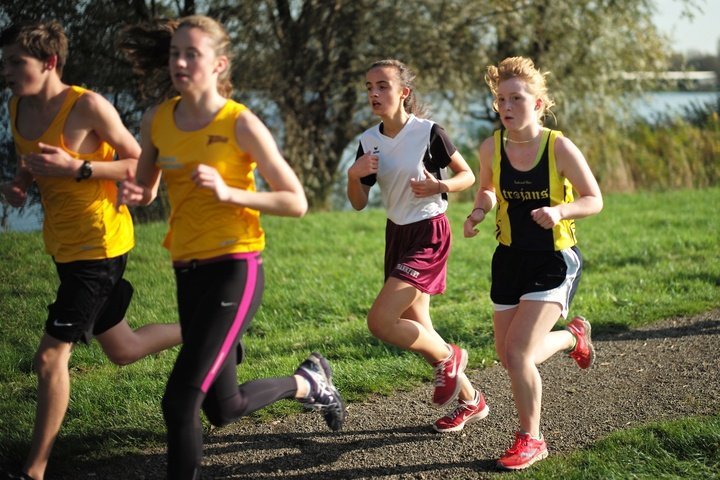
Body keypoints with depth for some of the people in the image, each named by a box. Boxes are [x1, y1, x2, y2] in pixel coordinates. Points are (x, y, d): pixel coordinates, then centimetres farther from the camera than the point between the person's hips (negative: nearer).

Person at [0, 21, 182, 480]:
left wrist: (77, 168, -25)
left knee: (51, 356, -11)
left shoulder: (88, 106, -19)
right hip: (64, 246, 8)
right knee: (122, 349, 22)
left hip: (99, 245, -8)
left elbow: (140, 164, -13)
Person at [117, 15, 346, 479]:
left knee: (180, 401, -17)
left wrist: (228, 193, -22)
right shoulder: (156, 121, 4)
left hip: (234, 268, -7)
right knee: (225, 409, 17)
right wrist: (134, 195, -5)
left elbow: (296, 202, -10)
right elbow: (147, 190, 19)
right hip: (188, 270, 7)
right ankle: (308, 380, 43)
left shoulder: (240, 123, -12)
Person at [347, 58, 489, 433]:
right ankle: (470, 400, 29)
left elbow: (468, 175, -3)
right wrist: (354, 175, -13)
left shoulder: (429, 132, -13)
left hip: (429, 235, -7)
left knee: (380, 321, -18)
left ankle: (447, 357, 8)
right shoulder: (369, 140, 3)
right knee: (418, 332, 12)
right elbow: (359, 203, 6)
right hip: (396, 234, 7)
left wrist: (439, 186, -21)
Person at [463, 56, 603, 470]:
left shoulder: (559, 147, -17)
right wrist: (479, 212, -9)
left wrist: (559, 210, -28)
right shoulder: (492, 148, -7)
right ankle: (574, 336, 41)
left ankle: (531, 439, 7)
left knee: (518, 352, -16)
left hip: (555, 260, -5)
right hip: (511, 257, 5)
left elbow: (594, 200, -9)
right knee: (509, 358, 11)